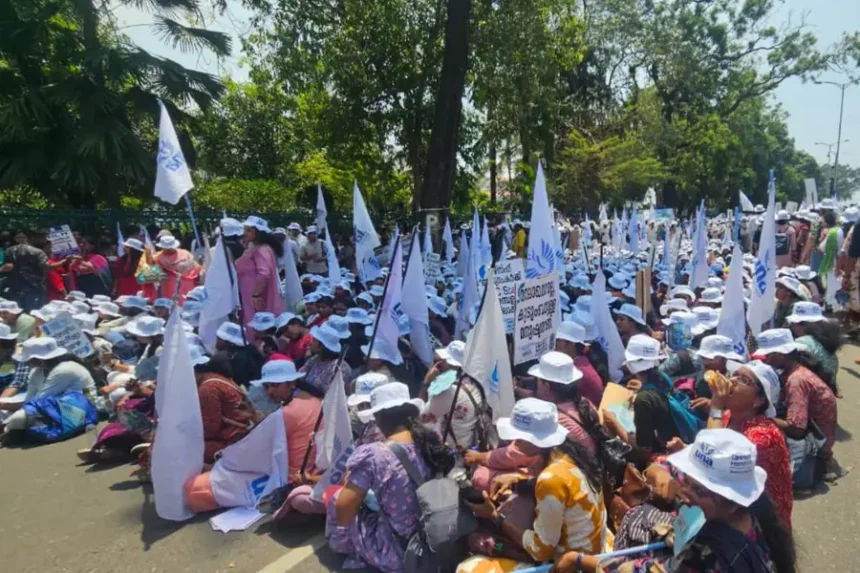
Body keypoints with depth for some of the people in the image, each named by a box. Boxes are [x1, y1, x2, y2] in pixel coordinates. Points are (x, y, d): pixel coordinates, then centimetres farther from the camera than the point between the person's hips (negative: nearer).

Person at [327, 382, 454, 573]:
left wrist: (350, 482, 4)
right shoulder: (434, 443, -8)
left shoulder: (372, 455, -22)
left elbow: (343, 513, -16)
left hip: (394, 553, -5)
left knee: (335, 498, 10)